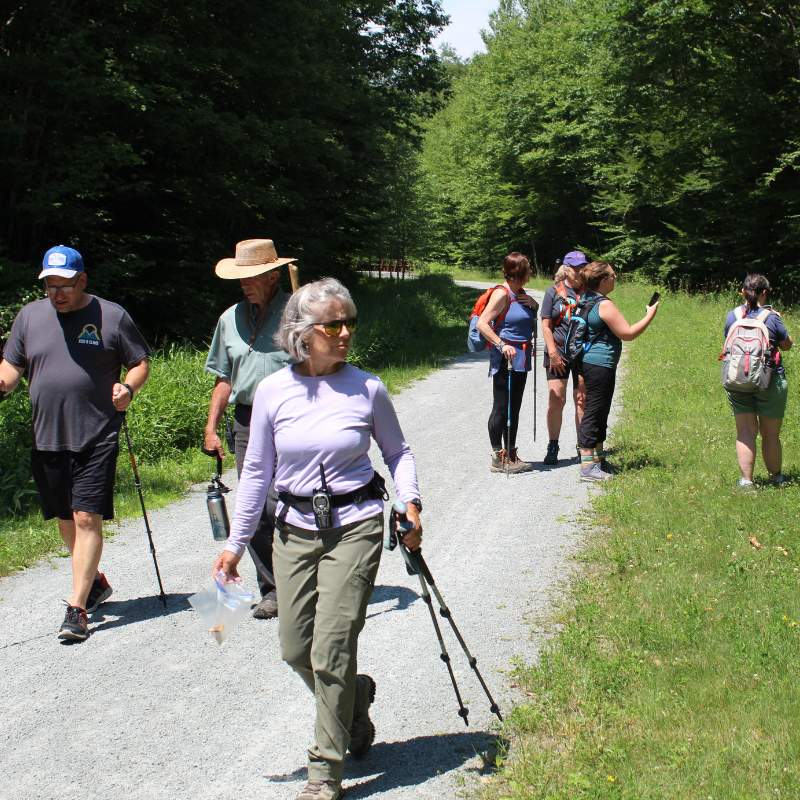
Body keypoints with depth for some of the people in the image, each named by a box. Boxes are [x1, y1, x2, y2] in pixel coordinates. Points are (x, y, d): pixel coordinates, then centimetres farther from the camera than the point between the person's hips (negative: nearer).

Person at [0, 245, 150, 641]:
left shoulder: (111, 316, -1)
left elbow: (140, 363, 5)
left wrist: (128, 388, -15)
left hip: (97, 438, -4)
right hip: (47, 440, 5)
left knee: (87, 519, -10)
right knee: (66, 520, 14)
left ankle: (77, 609, -8)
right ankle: (95, 582, 36)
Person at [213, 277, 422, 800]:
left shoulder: (367, 389, -6)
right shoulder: (273, 392, -3)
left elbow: (397, 451, 9)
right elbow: (257, 472, 5)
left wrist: (411, 504, -8)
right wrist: (236, 544, 6)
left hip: (354, 527, -3)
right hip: (295, 531, 3)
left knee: (331, 650, -6)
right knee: (296, 649, 8)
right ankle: (355, 698, 40)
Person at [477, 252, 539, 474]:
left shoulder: (521, 295, 13)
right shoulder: (502, 294, -13)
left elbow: (532, 324, 29)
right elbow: (482, 324, -20)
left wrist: (534, 306, 8)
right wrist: (502, 345, -29)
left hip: (521, 358, 9)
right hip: (505, 359, -9)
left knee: (514, 408, 13)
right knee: (501, 407, -4)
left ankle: (511, 454, 21)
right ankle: (498, 457, 1)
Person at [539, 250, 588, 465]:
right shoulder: (554, 292, 2)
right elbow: (545, 325, 0)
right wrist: (553, 353, -9)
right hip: (559, 352, -2)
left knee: (583, 400, 4)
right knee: (556, 399, -4)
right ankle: (552, 447, 6)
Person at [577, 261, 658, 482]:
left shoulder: (588, 300, 11)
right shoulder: (605, 305, -18)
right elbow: (627, 333, -16)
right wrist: (650, 315, -7)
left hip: (592, 362, 10)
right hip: (601, 365, -10)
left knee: (600, 413, 17)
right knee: (593, 413, -7)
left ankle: (598, 459, 25)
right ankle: (587, 467, -5)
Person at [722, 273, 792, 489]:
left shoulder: (732, 315, -1)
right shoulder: (771, 317, -10)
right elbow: (787, 345, 4)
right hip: (770, 382, -2)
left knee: (745, 433, 6)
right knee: (771, 434, 10)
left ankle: (746, 480, 2)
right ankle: (776, 477, 24)